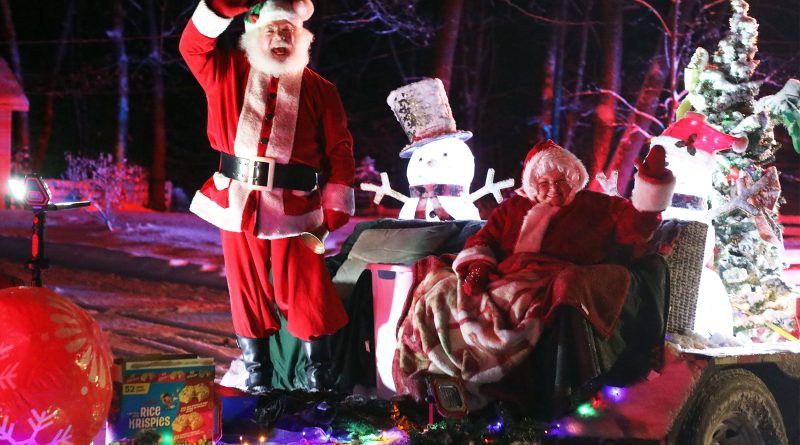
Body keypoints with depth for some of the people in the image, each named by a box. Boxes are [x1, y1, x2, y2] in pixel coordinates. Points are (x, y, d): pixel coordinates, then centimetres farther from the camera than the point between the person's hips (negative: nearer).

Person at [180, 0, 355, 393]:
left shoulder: (319, 90, 4)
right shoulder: (228, 73, 8)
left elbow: (340, 151, 2)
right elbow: (193, 45, -7)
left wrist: (336, 211, -6)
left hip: (293, 209, -2)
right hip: (237, 203, 2)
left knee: (305, 295, 0)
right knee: (248, 295, 10)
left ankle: (318, 382, 15)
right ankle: (256, 380, 24)